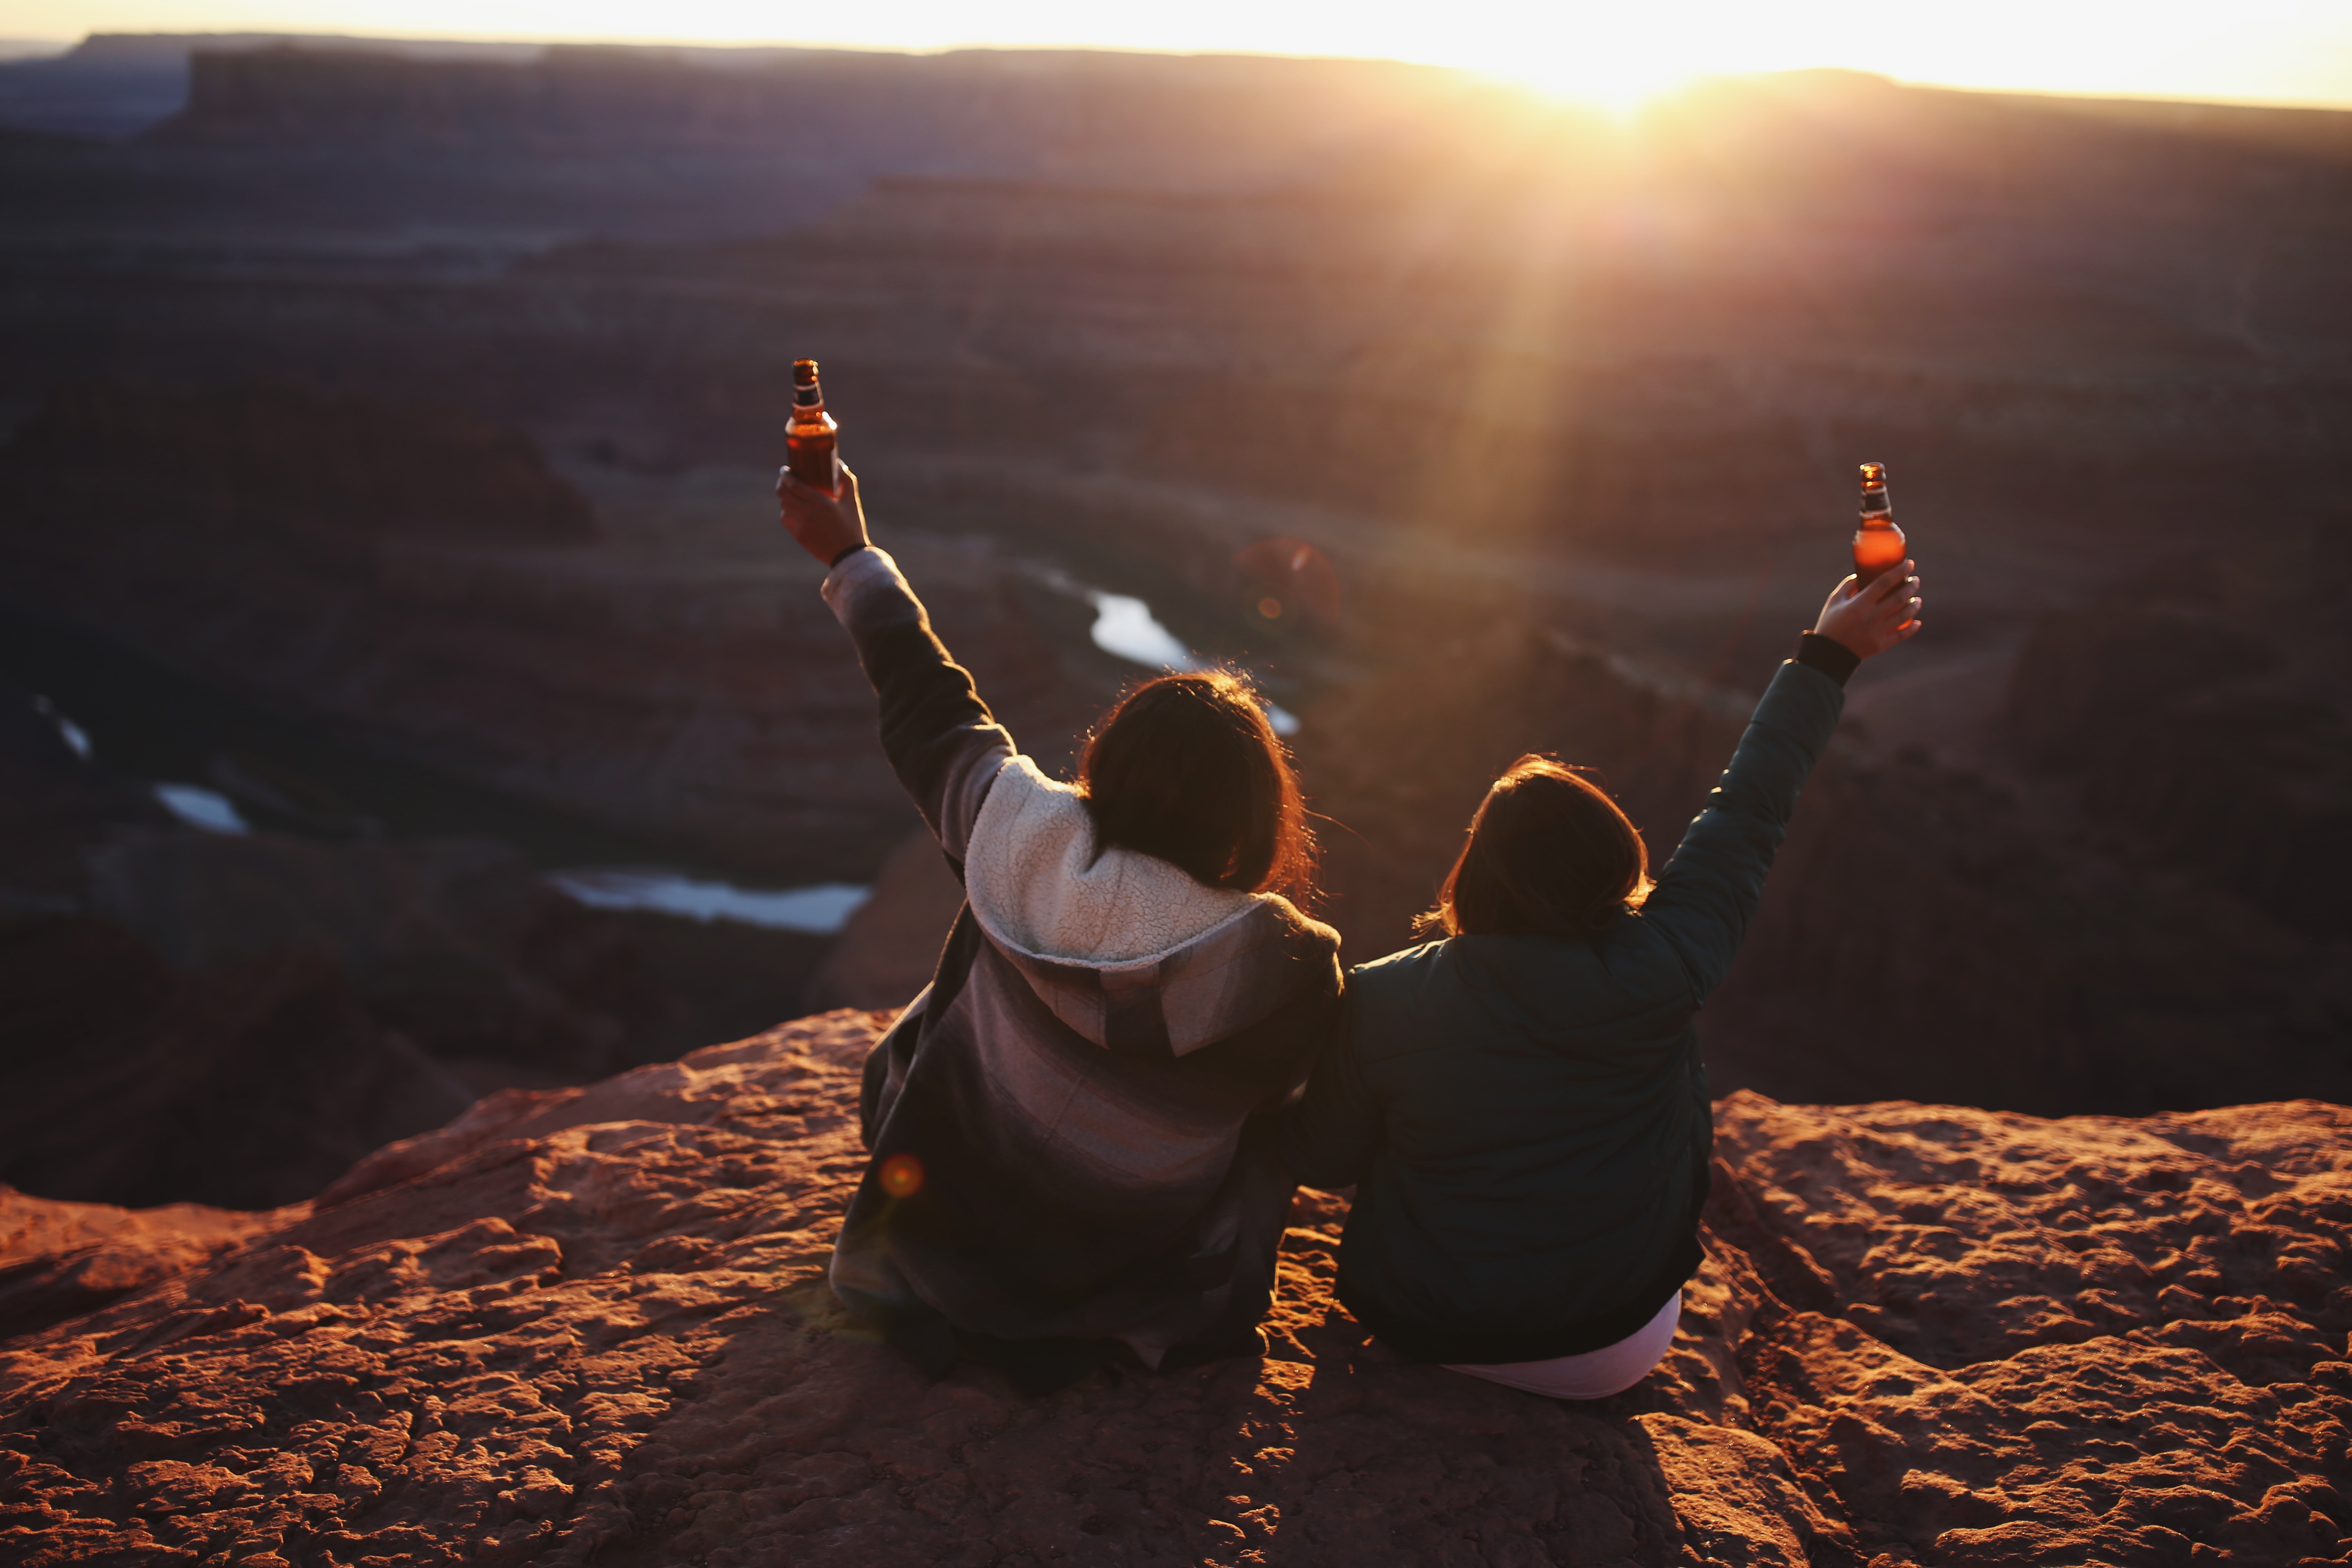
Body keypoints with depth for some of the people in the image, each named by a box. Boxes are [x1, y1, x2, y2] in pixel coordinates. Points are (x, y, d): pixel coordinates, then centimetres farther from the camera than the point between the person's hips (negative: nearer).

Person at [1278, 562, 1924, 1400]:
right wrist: (1826, 657, 3)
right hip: (1612, 1355, 0)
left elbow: (1318, 1159, -5)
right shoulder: (1653, 977, -22)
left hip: (1423, 1333, 1)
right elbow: (1745, 817, -9)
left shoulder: (1381, 1002, -21)